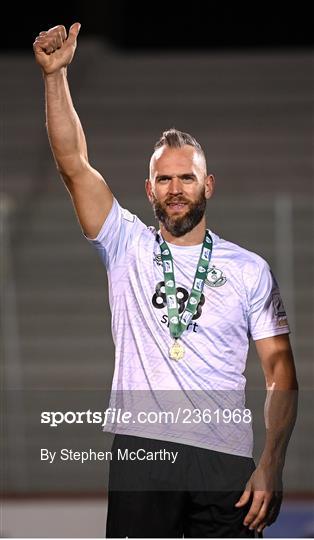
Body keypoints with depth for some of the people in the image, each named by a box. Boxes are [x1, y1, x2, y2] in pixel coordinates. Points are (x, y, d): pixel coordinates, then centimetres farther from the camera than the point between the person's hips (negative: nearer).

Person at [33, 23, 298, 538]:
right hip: (140, 451, 0)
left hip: (226, 458, 0)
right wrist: (55, 75, -10)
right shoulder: (127, 246, 11)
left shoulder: (250, 269, 10)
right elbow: (73, 164, 1)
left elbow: (280, 370, 6)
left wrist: (272, 465, -6)